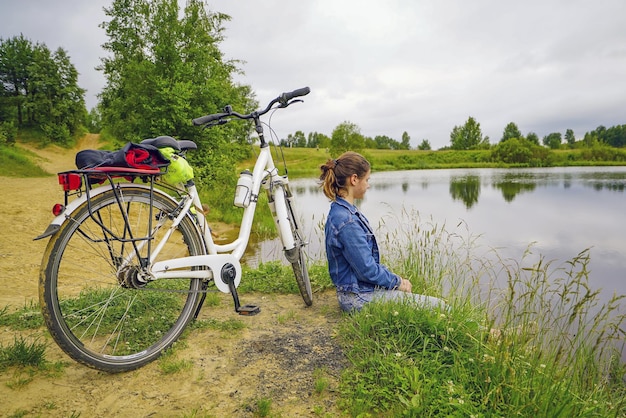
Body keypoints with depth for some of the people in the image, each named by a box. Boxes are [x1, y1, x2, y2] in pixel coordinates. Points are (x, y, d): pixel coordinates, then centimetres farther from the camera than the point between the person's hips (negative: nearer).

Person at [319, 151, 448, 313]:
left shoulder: (342, 211, 6)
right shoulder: (347, 222, -26)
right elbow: (367, 271, -22)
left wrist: (395, 278, 8)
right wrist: (397, 282, -6)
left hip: (364, 288, 10)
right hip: (359, 298, -10)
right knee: (438, 306, -7)